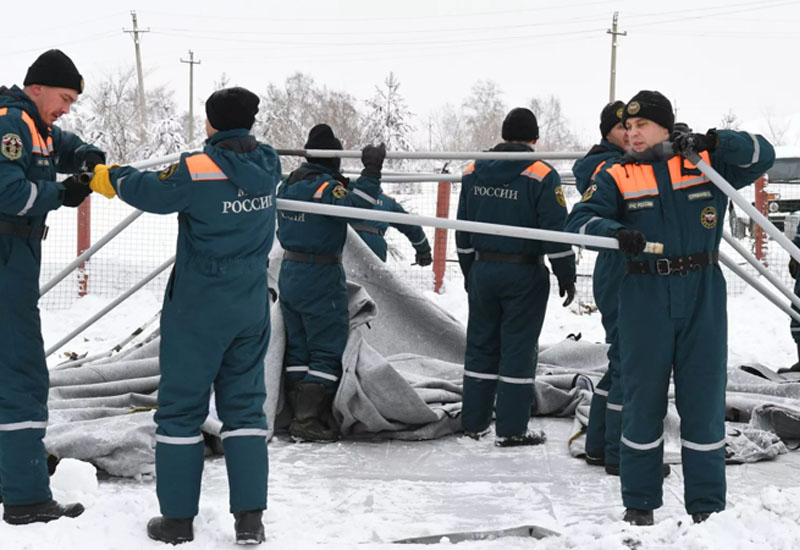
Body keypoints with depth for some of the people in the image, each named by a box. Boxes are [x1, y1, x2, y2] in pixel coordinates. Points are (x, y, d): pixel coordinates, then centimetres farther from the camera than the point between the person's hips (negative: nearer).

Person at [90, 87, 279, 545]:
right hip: (252, 308, 5)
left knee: (182, 408, 5)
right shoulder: (267, 167, -1)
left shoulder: (199, 170, -17)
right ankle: (250, 517, 7)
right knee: (246, 404, 11)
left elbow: (153, 193, -5)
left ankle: (178, 519, 10)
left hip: (198, 309, -5)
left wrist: (111, 178, 14)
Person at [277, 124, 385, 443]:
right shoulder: (325, 187, -16)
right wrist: (371, 173, -31)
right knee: (327, 350, -1)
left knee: (297, 348, 13)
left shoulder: (289, 183, 9)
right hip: (321, 278, -8)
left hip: (289, 273, 8)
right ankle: (309, 422, -4)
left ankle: (300, 415, 17)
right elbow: (353, 206, -34)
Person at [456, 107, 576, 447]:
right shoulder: (541, 175, -11)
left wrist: (469, 271, 21)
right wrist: (566, 276, -3)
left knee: (480, 343, 13)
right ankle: (510, 429, 3)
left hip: (482, 270, 5)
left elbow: (463, 230, 11)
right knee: (518, 348, 1)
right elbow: (555, 231, -12)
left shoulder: (473, 172, 5)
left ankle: (474, 422, 19)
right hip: (524, 275, -4)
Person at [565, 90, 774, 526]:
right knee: (642, 399, 6)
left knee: (703, 399, 4)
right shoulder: (617, 177, 3)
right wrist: (615, 231, -28)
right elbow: (580, 219, -7)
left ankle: (707, 505, 14)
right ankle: (639, 502, 18)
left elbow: (762, 154, 1)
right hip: (644, 298, 0)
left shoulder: (707, 163, 6)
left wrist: (713, 143, -15)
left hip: (702, 298, 0)